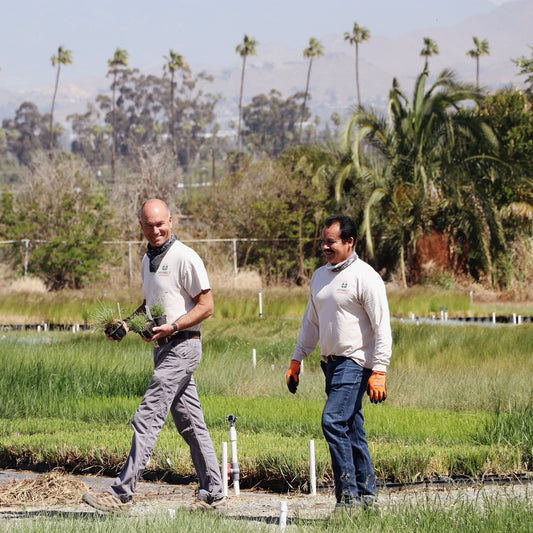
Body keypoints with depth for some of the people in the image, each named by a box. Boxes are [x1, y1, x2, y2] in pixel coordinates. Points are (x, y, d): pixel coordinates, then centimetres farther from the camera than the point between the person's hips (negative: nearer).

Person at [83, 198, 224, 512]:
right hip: (165, 347, 9)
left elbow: (207, 306, -13)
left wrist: (172, 327, -23)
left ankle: (122, 494, -14)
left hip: (182, 346, -9)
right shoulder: (149, 259, 16)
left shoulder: (185, 258, -11)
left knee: (148, 418, -12)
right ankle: (213, 494, 15)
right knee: (190, 423, 10)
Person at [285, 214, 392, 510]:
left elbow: (382, 327, -12)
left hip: (356, 362, -8)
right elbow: (311, 322, 24)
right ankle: (367, 496, 11)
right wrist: (296, 361, 20)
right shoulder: (320, 276, 15)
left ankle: (349, 496, -16)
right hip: (331, 363, 8)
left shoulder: (365, 277, -8)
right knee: (352, 430, 7)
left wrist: (379, 372, -18)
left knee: (334, 421, -18)